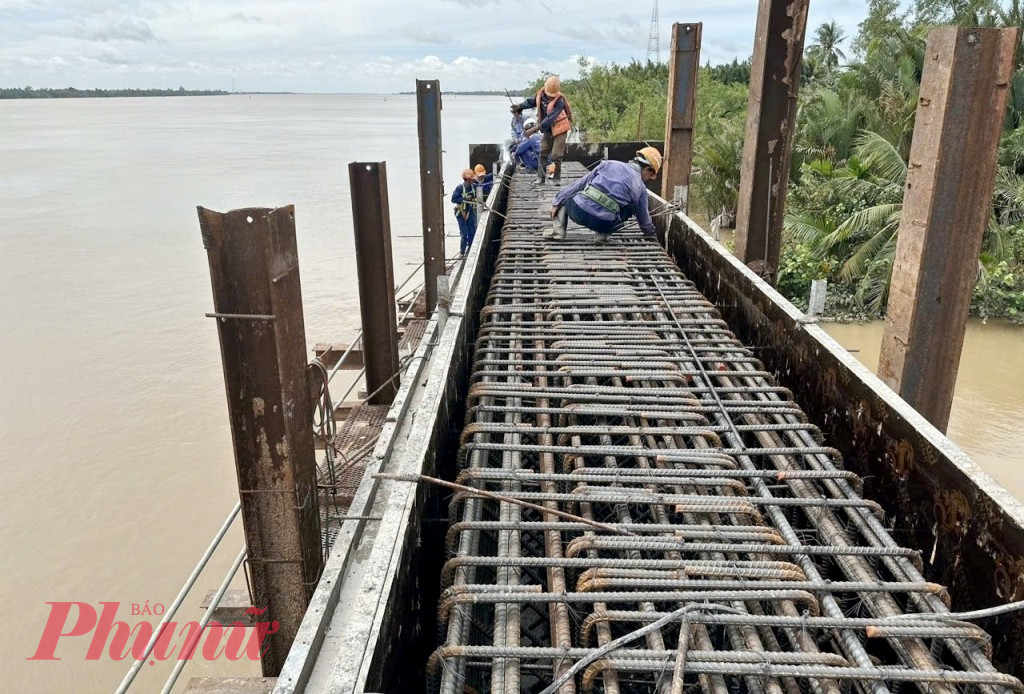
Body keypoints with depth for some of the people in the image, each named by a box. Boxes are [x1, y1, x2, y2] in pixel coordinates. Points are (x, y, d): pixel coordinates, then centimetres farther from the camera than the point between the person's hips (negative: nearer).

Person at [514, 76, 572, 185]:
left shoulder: (559, 100, -27)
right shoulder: (541, 94, -8)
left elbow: (550, 119, -34)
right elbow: (532, 102, 13)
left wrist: (535, 129, -39)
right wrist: (520, 106, -6)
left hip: (559, 130, -6)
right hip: (547, 130, 6)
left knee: (556, 156, -6)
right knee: (543, 154, 3)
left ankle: (557, 178, 8)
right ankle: (541, 178, 7)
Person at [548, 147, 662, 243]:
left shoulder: (609, 164, 18)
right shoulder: (640, 188, 15)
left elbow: (579, 184, 16)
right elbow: (644, 219, 26)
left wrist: (557, 202, 19)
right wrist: (651, 236, 46)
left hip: (578, 211, 1)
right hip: (602, 224, -1)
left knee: (564, 195, 34)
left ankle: (558, 230, 14)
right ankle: (604, 234, 12)